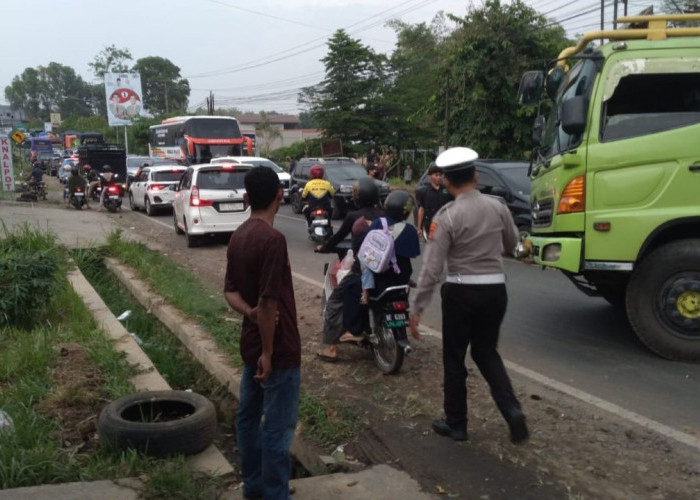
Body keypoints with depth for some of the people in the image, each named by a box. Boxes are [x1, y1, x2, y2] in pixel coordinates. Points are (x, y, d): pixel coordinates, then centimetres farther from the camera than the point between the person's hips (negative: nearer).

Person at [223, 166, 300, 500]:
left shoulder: (238, 236, 6)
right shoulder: (272, 239, -23)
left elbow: (230, 290, 7)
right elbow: (269, 301, -24)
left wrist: (250, 312, -11)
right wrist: (269, 352, -19)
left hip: (251, 343, 9)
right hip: (277, 348, -9)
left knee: (248, 415, 17)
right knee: (278, 426, 1)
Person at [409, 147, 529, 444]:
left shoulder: (447, 216, -14)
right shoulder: (497, 207, -1)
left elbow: (431, 268, -16)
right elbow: (511, 244, 16)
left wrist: (416, 308, -12)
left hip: (461, 292, -4)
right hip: (495, 289, 4)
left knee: (454, 358, 12)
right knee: (486, 351, 21)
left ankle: (456, 424, 22)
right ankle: (512, 410, 4)